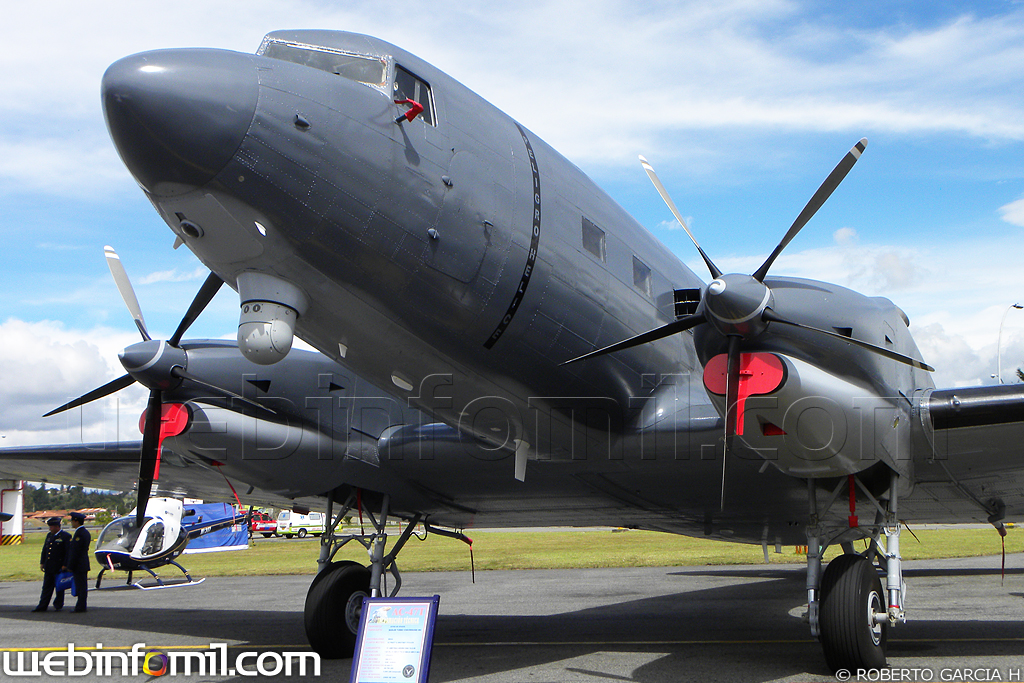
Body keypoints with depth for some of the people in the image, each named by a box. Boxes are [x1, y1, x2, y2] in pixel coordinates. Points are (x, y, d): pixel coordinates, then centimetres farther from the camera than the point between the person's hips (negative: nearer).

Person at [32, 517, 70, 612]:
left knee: (59, 587, 3)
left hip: (59, 568, -6)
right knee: (47, 587, 7)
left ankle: (58, 605, 12)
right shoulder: (49, 535, 14)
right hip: (49, 568, 6)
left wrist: (65, 565, -15)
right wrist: (42, 563, 11)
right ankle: (42, 606, 8)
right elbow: (44, 550, 18)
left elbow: (69, 552, -11)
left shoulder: (66, 536, -8)